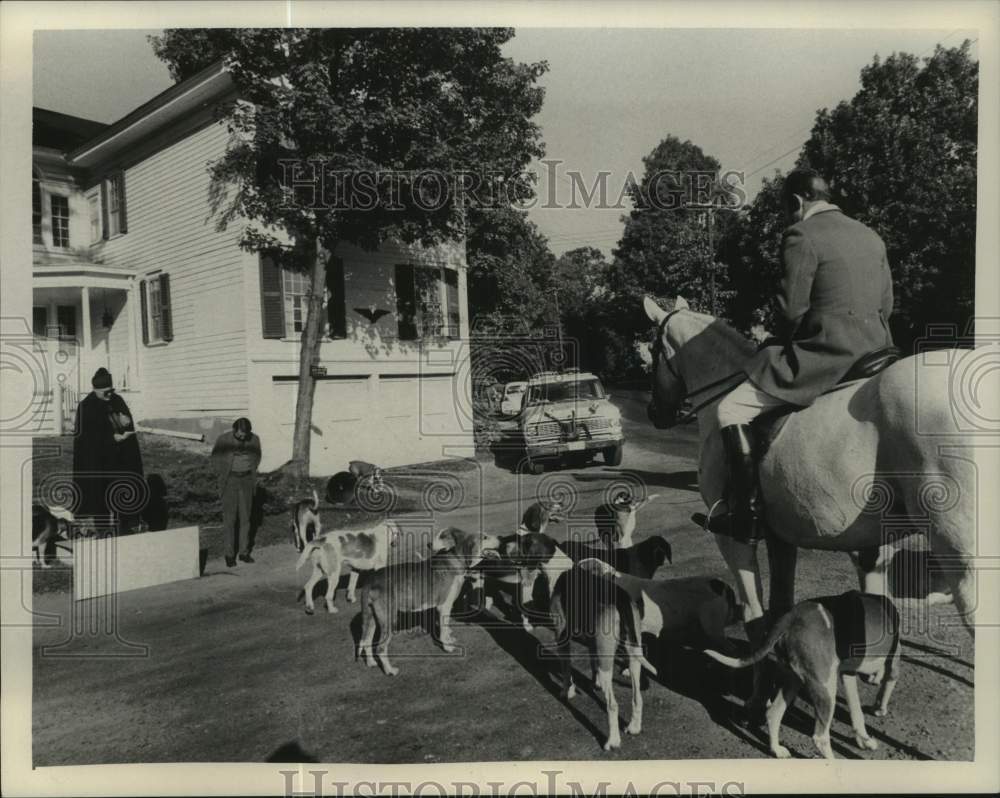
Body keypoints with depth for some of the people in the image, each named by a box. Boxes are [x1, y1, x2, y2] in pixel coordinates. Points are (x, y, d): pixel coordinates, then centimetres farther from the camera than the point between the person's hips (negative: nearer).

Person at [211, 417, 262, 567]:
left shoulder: (254, 439, -4)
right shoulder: (223, 439, -11)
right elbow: (216, 458, 3)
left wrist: (251, 475, 5)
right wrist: (224, 476, -1)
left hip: (246, 481, 2)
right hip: (230, 481, -2)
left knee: (245, 517, 6)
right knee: (229, 518, -1)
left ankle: (244, 552, 15)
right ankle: (229, 554, 8)